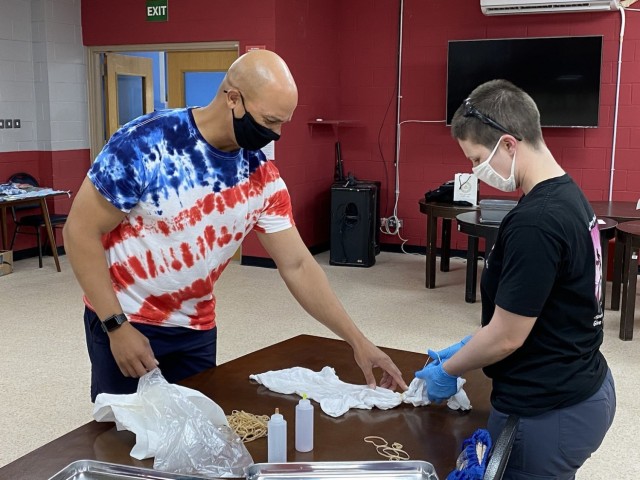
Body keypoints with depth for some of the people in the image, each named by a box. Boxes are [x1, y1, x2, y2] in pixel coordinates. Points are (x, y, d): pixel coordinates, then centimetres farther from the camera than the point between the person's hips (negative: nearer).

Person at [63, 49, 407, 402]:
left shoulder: (262, 178, -8)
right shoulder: (146, 143, -22)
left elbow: (297, 266, -3)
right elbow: (80, 231, -16)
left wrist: (357, 341, -7)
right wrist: (117, 326, -19)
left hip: (197, 328, 4)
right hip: (123, 322, -4)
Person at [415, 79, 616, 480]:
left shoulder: (535, 222, -27)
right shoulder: (569, 195, 3)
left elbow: (507, 336, -21)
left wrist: (448, 371, -4)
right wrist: (468, 348, 12)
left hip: (547, 414, -9)